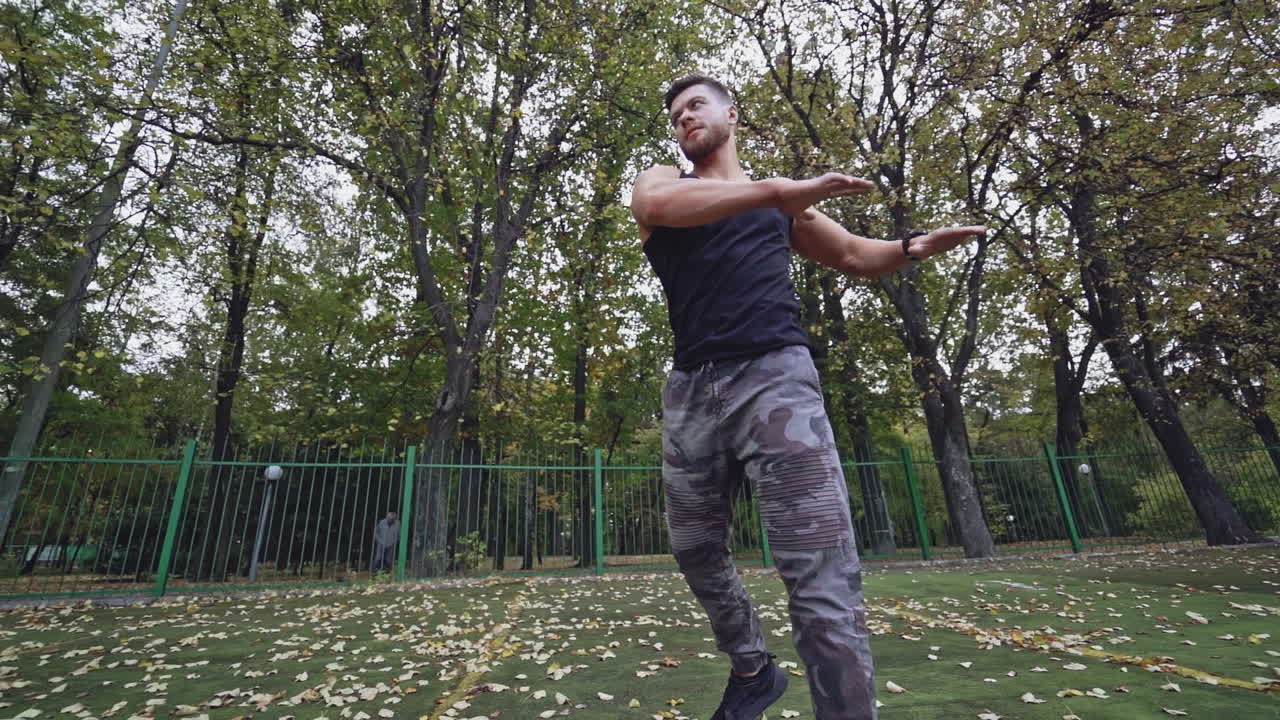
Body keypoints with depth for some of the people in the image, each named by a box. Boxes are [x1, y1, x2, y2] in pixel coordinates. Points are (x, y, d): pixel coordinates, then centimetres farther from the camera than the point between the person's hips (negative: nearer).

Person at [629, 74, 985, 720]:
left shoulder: (777, 201, 20)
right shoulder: (660, 182, 15)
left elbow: (851, 254, 29)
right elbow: (656, 203, -12)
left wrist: (912, 247, 8)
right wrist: (780, 189, -20)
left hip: (774, 378, -1)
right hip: (690, 391, 2)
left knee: (823, 582, -12)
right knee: (696, 555, 16)